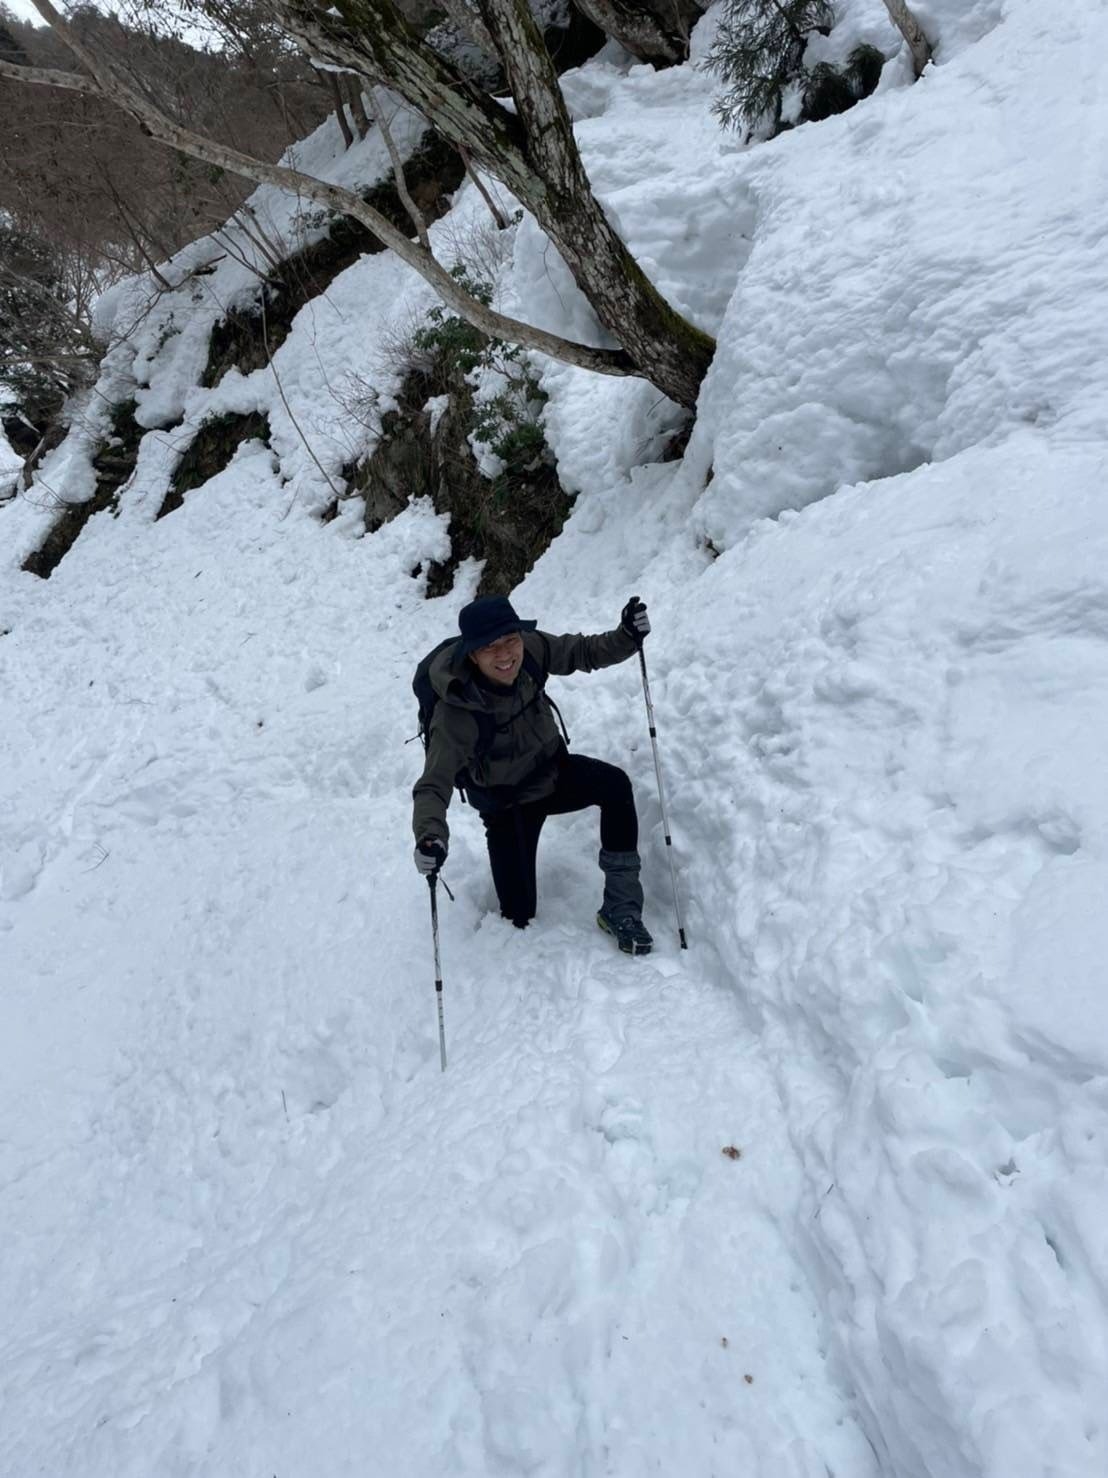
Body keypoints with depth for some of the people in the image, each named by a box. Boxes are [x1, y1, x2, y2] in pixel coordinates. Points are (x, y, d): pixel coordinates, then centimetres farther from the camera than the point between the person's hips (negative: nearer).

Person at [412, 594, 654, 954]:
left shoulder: (532, 649, -21)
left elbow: (583, 652, -6)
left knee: (615, 785, -28)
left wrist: (627, 636, -26)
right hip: (509, 804, -4)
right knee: (520, 918, -2)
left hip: (554, 769, 4)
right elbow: (434, 785, -35)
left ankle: (620, 909, -14)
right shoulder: (456, 713, -34)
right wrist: (430, 837, -54)